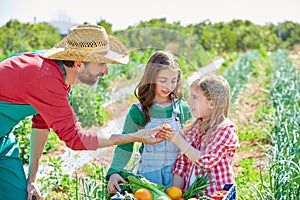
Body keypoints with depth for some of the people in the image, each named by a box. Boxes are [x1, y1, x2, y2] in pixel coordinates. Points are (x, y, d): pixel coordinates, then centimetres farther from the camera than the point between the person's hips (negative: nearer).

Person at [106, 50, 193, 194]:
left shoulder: (183, 109, 1)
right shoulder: (138, 111, -4)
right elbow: (125, 145, -1)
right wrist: (114, 172, -13)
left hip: (176, 172, 2)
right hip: (148, 173, -1)